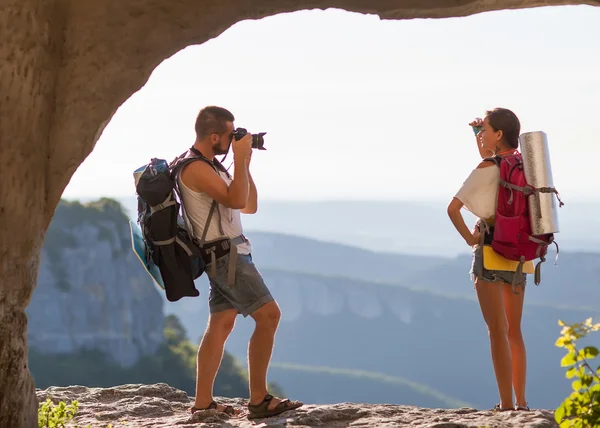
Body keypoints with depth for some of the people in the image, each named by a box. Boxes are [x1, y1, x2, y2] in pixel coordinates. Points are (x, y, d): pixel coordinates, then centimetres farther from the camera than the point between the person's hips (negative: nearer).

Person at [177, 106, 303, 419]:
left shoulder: (211, 166, 17)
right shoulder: (195, 168, -15)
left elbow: (249, 206, 17)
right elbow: (236, 200, -27)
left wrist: (244, 164, 9)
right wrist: (240, 158, -19)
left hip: (229, 254, 10)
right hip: (224, 254, -10)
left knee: (221, 325, 9)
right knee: (269, 314, -14)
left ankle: (203, 403, 10)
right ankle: (259, 400, -12)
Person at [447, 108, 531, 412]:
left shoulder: (486, 168, -11)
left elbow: (453, 208, -18)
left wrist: (468, 237, -5)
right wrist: (480, 138, 20)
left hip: (491, 251, -7)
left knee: (498, 330, -5)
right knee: (514, 330, 13)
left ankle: (506, 404, -7)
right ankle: (521, 402, 13)